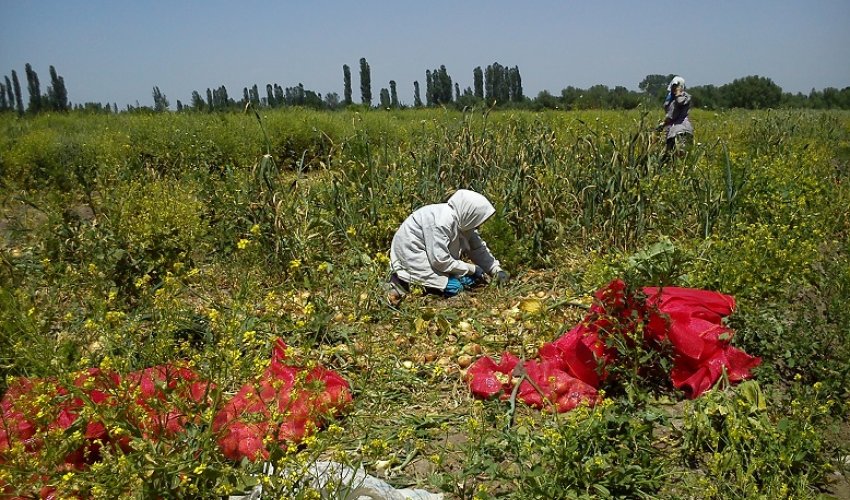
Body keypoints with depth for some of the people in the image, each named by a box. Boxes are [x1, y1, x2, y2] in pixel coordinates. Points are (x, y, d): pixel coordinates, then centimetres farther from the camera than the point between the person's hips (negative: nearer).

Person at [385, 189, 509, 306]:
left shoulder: (463, 220, -5)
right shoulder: (441, 222, -32)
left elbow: (478, 248, 3)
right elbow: (440, 261, -29)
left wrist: (496, 270, -9)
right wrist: (471, 269, -19)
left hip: (432, 254, 10)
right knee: (455, 287, -17)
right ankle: (403, 282, -5)